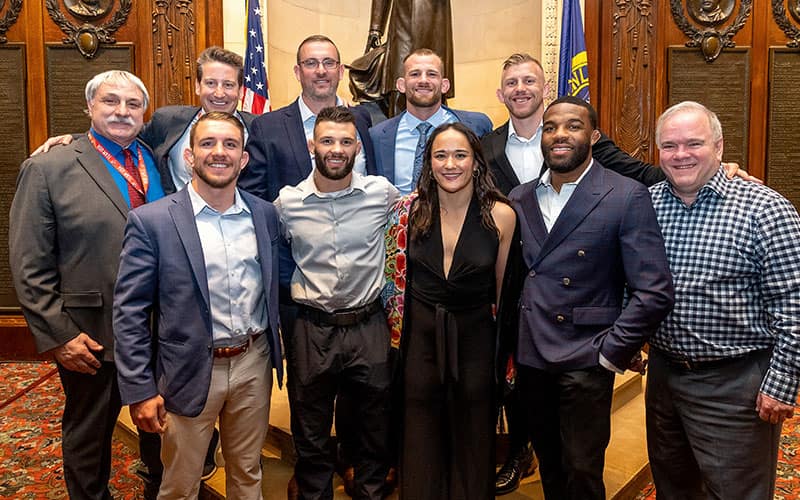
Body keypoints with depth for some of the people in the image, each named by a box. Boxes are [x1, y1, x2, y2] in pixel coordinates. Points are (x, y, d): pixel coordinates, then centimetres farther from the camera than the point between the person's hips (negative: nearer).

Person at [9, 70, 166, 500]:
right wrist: (58, 336, -12)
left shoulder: (158, 163, 5)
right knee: (89, 434, 17)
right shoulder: (47, 170, -6)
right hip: (91, 338, -3)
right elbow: (29, 267, -8)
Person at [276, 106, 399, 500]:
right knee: (310, 435, 15)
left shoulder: (382, 192, -6)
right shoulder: (287, 202, -4)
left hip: (368, 326, 0)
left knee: (374, 431, 16)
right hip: (311, 330, 0)